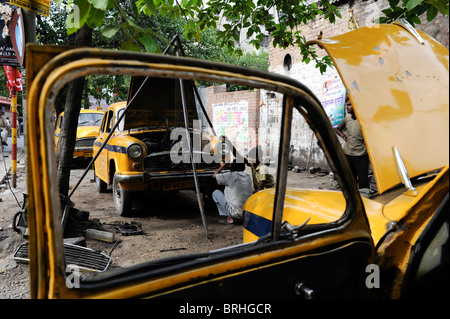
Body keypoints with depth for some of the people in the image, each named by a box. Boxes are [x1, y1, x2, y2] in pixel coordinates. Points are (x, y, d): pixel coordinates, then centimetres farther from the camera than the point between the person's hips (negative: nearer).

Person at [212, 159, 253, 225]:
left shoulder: (231, 176, -10)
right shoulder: (247, 176, 7)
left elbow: (214, 175, 6)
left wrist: (221, 166, 23)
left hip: (237, 214, -6)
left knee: (216, 193, 8)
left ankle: (229, 218, 6)